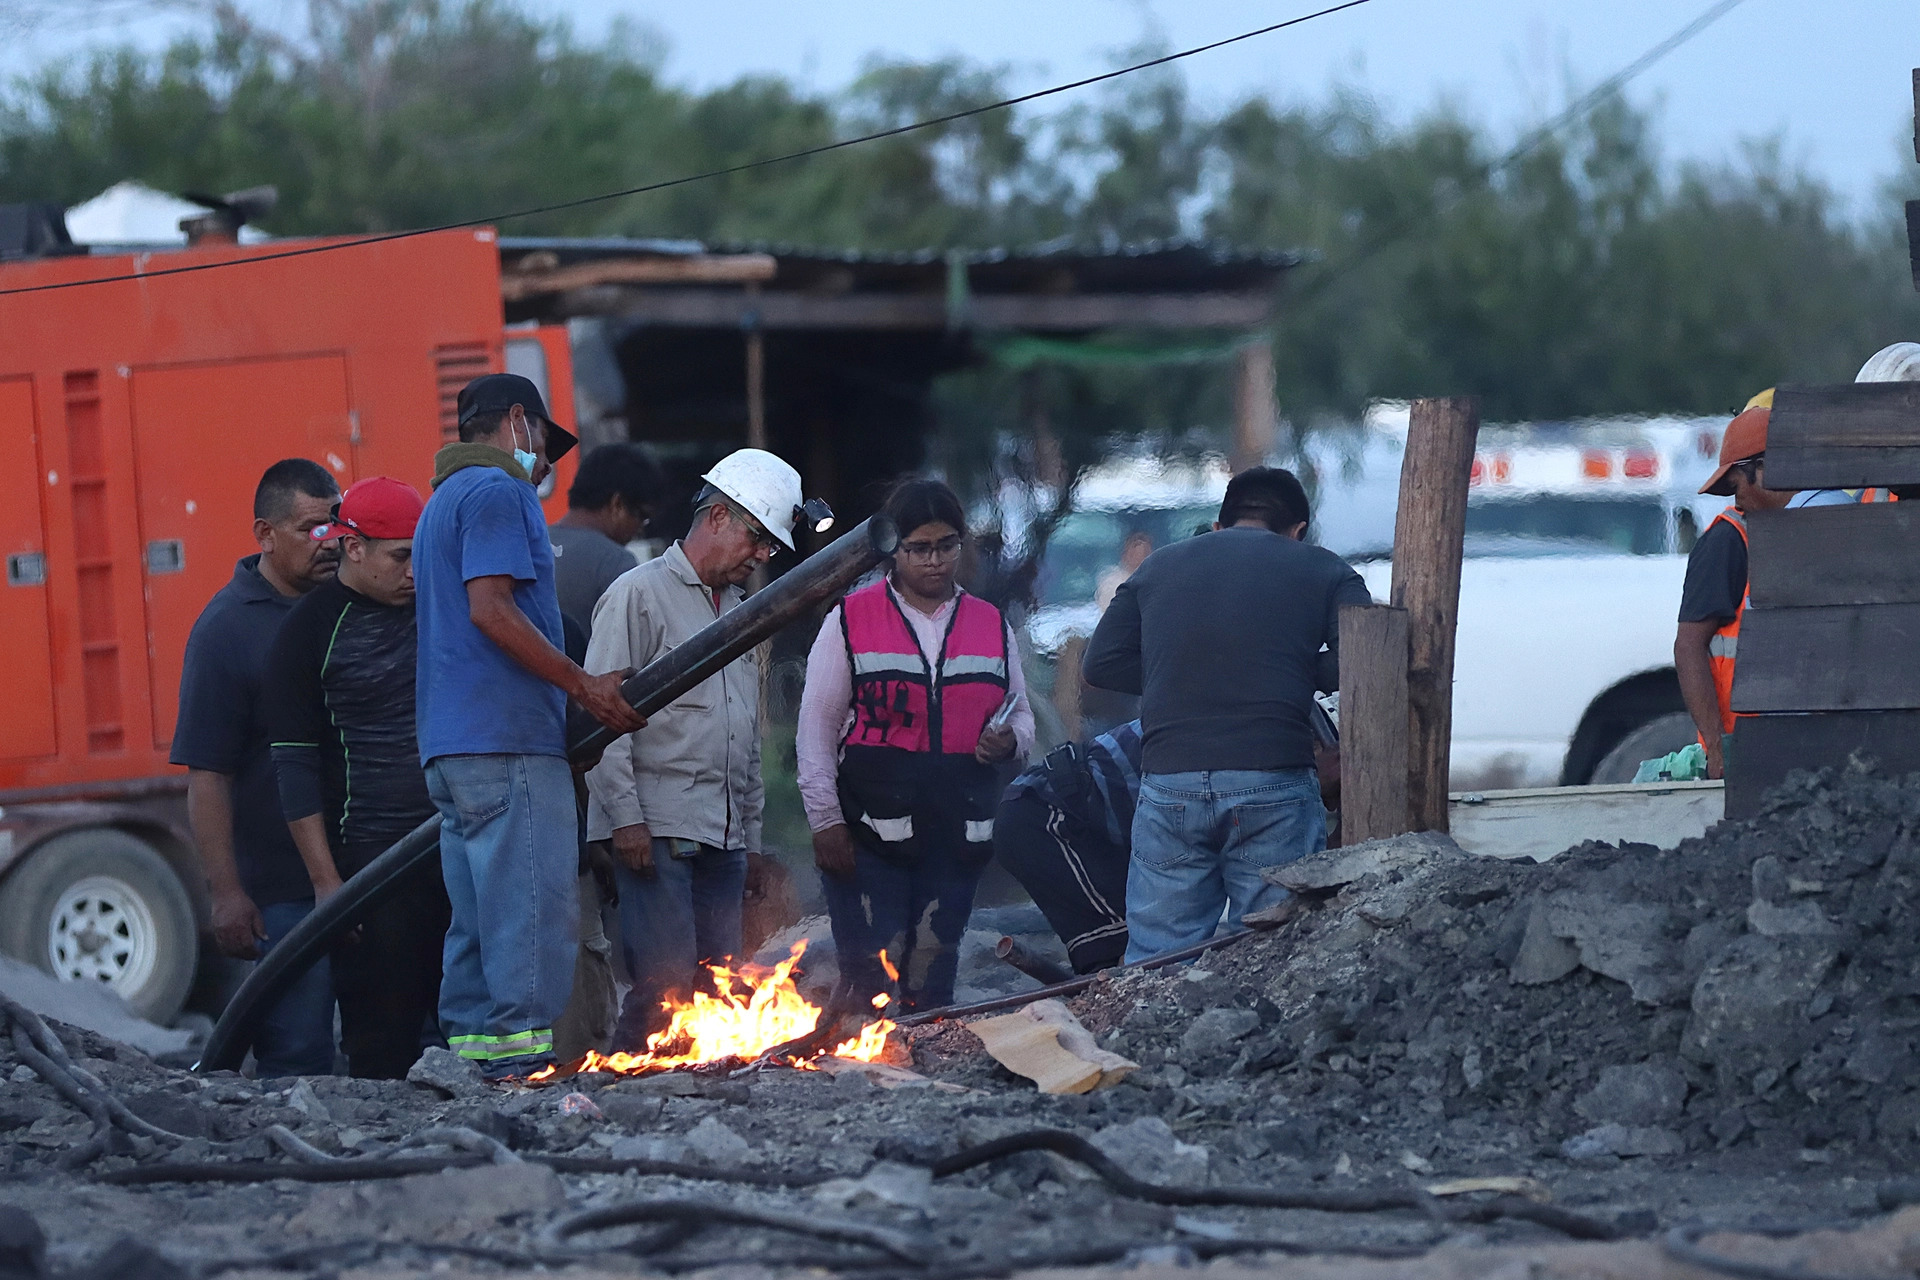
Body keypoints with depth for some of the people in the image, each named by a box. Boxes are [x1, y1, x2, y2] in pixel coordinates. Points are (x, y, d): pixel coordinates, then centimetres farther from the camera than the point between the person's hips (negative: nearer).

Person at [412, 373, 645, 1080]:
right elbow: (492, 609, -17)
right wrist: (582, 684, -13)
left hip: (450, 743, 10)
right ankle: (522, 1058, -17)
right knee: (534, 911, -12)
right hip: (507, 738, -10)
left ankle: (473, 1059, 7)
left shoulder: (444, 499, 25)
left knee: (479, 917, 9)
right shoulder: (498, 491, -6)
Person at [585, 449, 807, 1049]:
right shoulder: (639, 594, -2)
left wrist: (752, 834, 21)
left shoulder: (738, 608, 22)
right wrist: (626, 816, -15)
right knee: (668, 980, -16)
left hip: (725, 837, 7)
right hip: (657, 829, -7)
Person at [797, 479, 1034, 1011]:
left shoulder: (992, 626, 12)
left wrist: (1009, 739, -3)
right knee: (869, 983, -11)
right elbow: (817, 727, 1)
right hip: (871, 836, -4)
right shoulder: (852, 620, 2)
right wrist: (825, 821, -6)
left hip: (958, 839, 4)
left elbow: (1020, 713, 22)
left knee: (932, 985, 8)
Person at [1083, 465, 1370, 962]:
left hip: (1169, 786, 2)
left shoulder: (1159, 565, 18)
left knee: (1155, 962, 4)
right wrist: (1297, 672, 13)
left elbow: (1102, 664, 14)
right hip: (1274, 790, -2)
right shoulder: (1323, 571, 10)